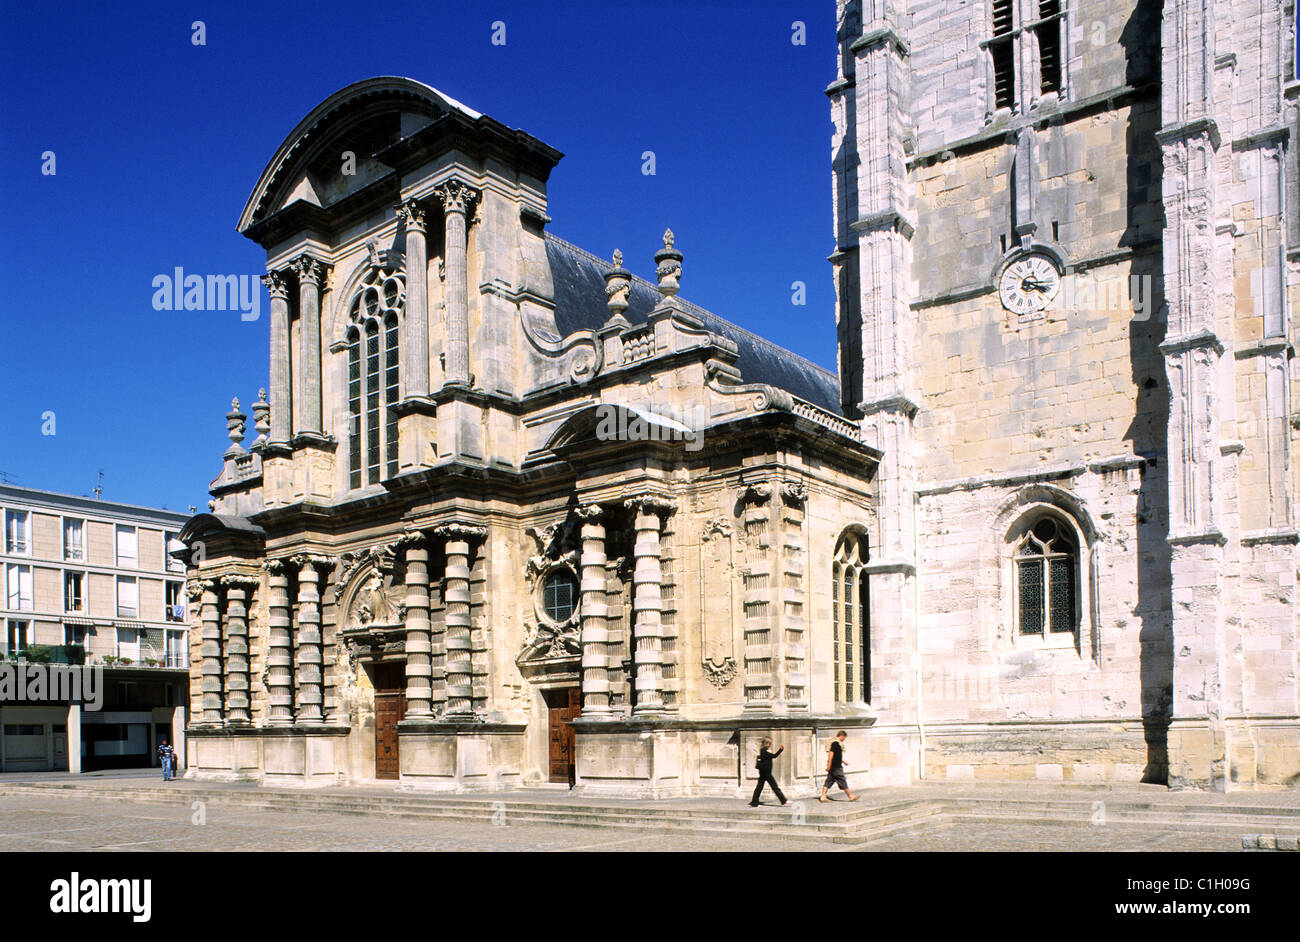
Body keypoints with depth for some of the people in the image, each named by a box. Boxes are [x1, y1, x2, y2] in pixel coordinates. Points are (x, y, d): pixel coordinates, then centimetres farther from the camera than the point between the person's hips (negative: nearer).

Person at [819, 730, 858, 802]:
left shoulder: (836, 742, 17)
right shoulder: (836, 743, -15)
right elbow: (831, 753, -22)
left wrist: (843, 761, 33)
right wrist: (829, 765, -24)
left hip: (832, 767, 10)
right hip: (836, 767, -10)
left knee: (829, 782, 7)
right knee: (843, 781, 0)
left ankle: (823, 797, 5)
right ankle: (851, 797, 9)